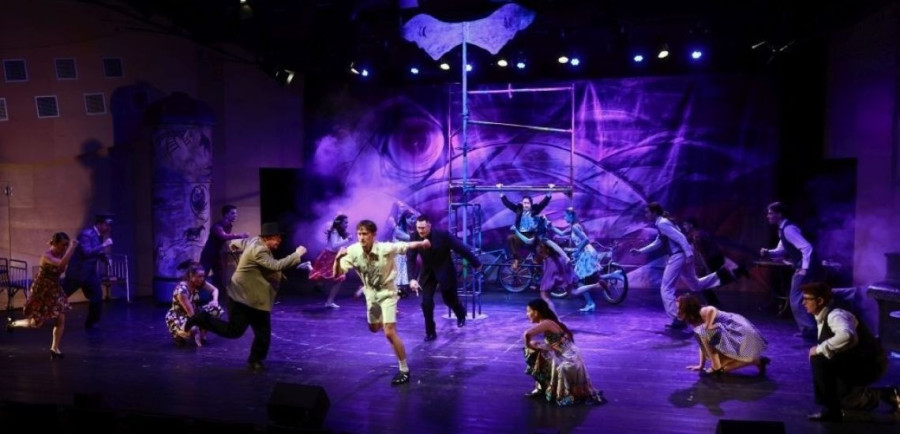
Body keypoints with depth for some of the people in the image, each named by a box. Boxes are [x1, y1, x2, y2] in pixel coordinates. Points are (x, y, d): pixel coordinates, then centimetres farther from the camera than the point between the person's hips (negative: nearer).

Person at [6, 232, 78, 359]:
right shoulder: (46, 255, -27)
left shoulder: (60, 254, -2)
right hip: (41, 291, -7)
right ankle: (12, 323, 37)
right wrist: (71, 247, -42)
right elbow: (62, 264, -45)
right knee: (36, 323, 6)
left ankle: (54, 348, 11)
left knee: (61, 320, 0)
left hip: (55, 290, 7)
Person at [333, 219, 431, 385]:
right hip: (370, 294, 5)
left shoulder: (385, 249, -29)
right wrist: (338, 258, -39)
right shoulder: (353, 251, -20)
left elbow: (407, 245, -27)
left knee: (389, 333, -13)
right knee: (374, 328, 24)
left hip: (387, 293, -5)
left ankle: (404, 370, 2)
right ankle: (386, 318, 60)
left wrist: (422, 243, -43)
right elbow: (337, 274, -21)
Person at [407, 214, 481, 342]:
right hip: (427, 273, 2)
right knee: (426, 302, -9)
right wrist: (413, 278, -32)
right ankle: (430, 332, 7)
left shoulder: (442, 235, -26)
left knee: (449, 299, 12)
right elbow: (410, 259, -17)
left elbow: (461, 248, -16)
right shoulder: (415, 238, -17)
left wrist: (476, 263, -7)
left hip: (445, 272, -2)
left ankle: (461, 313, 48)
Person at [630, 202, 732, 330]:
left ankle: (678, 319, -6)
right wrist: (640, 251, 23)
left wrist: (689, 254, -26)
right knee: (695, 285, 24)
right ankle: (720, 275, 17)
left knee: (666, 289, -5)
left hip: (678, 256, -10)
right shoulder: (662, 223, 16)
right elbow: (657, 243, 26)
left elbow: (680, 238, -21)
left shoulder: (662, 224, -14)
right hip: (681, 256, 10)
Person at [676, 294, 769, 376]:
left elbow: (712, 310, -42)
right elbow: (703, 344, 15)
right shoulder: (696, 320, 12)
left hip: (740, 334, -10)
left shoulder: (703, 313, -16)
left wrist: (708, 327, -28)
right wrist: (701, 365, 14)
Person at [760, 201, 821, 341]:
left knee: (797, 301, -6)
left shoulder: (788, 229, -19)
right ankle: (807, 330, 27)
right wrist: (768, 252, 3)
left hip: (805, 269, -11)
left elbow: (807, 248, -26)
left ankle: (811, 332, 1)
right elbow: (781, 251, 23)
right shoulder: (783, 229, 14)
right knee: (798, 299, 18)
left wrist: (804, 269, -24)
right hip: (801, 267, 11)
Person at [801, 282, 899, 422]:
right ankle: (887, 395, 27)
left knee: (819, 360, -28)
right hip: (856, 364, 10)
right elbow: (832, 350, 19)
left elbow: (847, 336, -47)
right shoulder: (823, 318, 5)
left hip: (870, 363, -10)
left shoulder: (835, 316, -24)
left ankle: (831, 410, -16)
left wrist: (819, 349, -37)